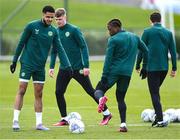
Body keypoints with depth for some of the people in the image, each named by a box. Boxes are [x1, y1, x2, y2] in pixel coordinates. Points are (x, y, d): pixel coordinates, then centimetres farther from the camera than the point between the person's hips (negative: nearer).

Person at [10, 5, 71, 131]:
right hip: (27, 63, -4)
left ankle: (39, 123, 9)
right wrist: (15, 61, 0)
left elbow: (59, 49, 2)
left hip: (40, 66, 4)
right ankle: (15, 120, -4)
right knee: (21, 91, -7)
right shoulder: (32, 26, -8)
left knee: (39, 94, 6)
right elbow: (21, 43, -1)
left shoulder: (53, 31, 4)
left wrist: (67, 65, -9)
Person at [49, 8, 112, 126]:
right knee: (58, 92, -5)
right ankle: (64, 119, 7)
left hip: (78, 68, -5)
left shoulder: (74, 30, -11)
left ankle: (106, 113, 14)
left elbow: (84, 47, -12)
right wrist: (52, 67, 5)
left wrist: (86, 66, -17)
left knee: (90, 91, 1)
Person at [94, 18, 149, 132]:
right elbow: (146, 51, 16)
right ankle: (123, 124, -2)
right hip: (127, 73, 5)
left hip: (113, 71, -5)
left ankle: (101, 98, -29)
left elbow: (108, 59, -9)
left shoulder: (113, 40, -6)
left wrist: (104, 76, -8)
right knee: (121, 98, 14)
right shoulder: (134, 37, 12)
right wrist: (144, 68, 23)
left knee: (98, 90, 9)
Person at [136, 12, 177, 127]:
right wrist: (174, 68, 10)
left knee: (154, 93, -2)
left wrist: (138, 65, 7)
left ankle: (160, 120, -12)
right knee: (156, 91, 19)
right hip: (164, 67, 4)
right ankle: (158, 117, 15)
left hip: (152, 67, -4)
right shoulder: (168, 33, 7)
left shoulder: (147, 32, -3)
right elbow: (173, 51, 6)